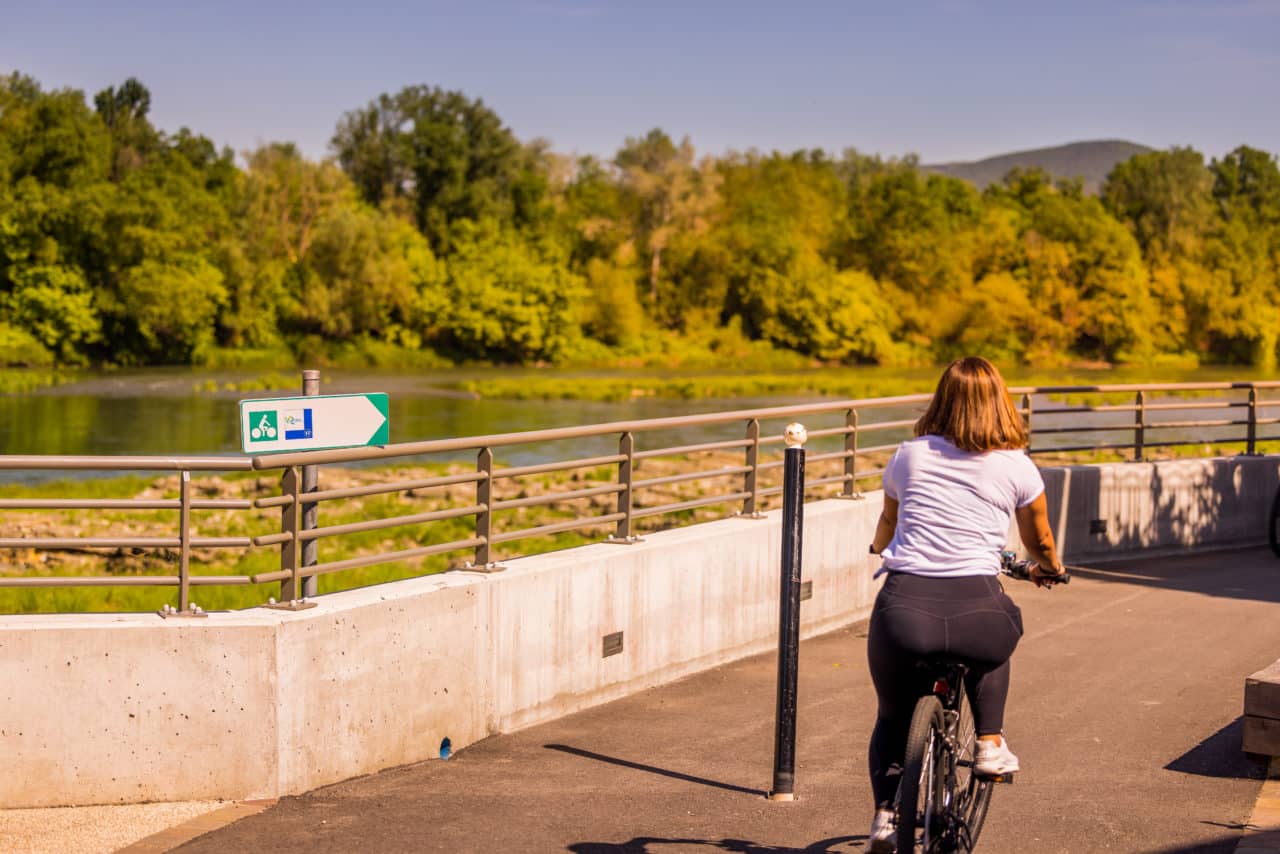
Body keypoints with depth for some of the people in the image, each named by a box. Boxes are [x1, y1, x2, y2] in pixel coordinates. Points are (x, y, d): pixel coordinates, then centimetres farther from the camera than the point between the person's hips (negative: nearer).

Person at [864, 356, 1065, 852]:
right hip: (975, 609, -1)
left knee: (893, 717, 24)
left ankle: (886, 813, 13)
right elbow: (1040, 543, 27)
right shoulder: (1016, 466, 11)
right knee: (996, 639, 36)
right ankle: (990, 744, 26)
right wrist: (1050, 569, 50)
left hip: (902, 609, 1)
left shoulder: (910, 455, 15)